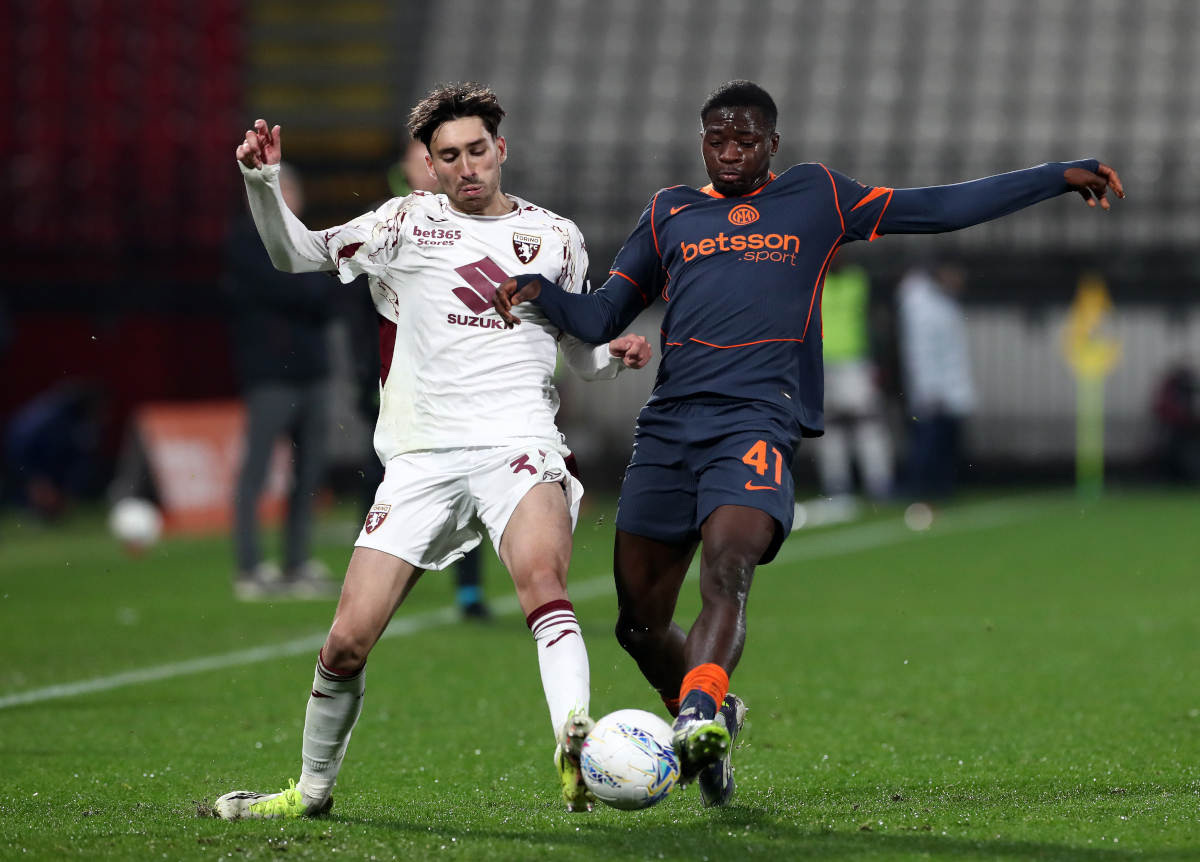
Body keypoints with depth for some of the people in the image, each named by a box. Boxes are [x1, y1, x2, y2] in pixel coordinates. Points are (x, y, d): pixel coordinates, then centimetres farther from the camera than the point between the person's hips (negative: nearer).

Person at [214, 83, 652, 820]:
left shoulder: (555, 236, 14)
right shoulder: (408, 222, 10)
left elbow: (583, 356, 22)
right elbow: (298, 254, 6)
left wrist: (615, 356, 0)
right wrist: (264, 184, -11)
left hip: (520, 444, -1)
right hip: (423, 457, 1)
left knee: (541, 575, -33)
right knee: (348, 641, -2)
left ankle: (576, 745, -48)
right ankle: (313, 788, 21)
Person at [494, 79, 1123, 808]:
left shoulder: (817, 198, 17)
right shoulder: (669, 213, 21)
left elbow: (941, 209, 17)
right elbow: (601, 319, 21)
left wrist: (1059, 176, 13)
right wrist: (539, 292, 0)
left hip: (758, 420, -3)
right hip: (669, 421, 3)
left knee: (726, 569, -30)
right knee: (641, 620, 2)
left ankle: (700, 714, -45)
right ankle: (708, 717, 25)